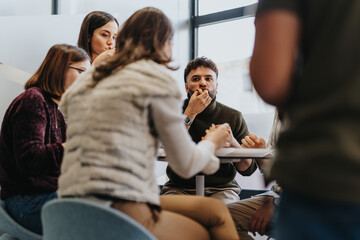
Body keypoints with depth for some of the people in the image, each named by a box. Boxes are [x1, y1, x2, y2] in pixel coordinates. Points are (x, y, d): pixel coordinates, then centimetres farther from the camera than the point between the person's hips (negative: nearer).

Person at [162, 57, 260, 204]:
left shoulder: (233, 117, 3)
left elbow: (248, 169, 0)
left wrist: (231, 141, -19)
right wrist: (190, 113, -18)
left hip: (221, 188, 1)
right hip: (180, 188, 0)